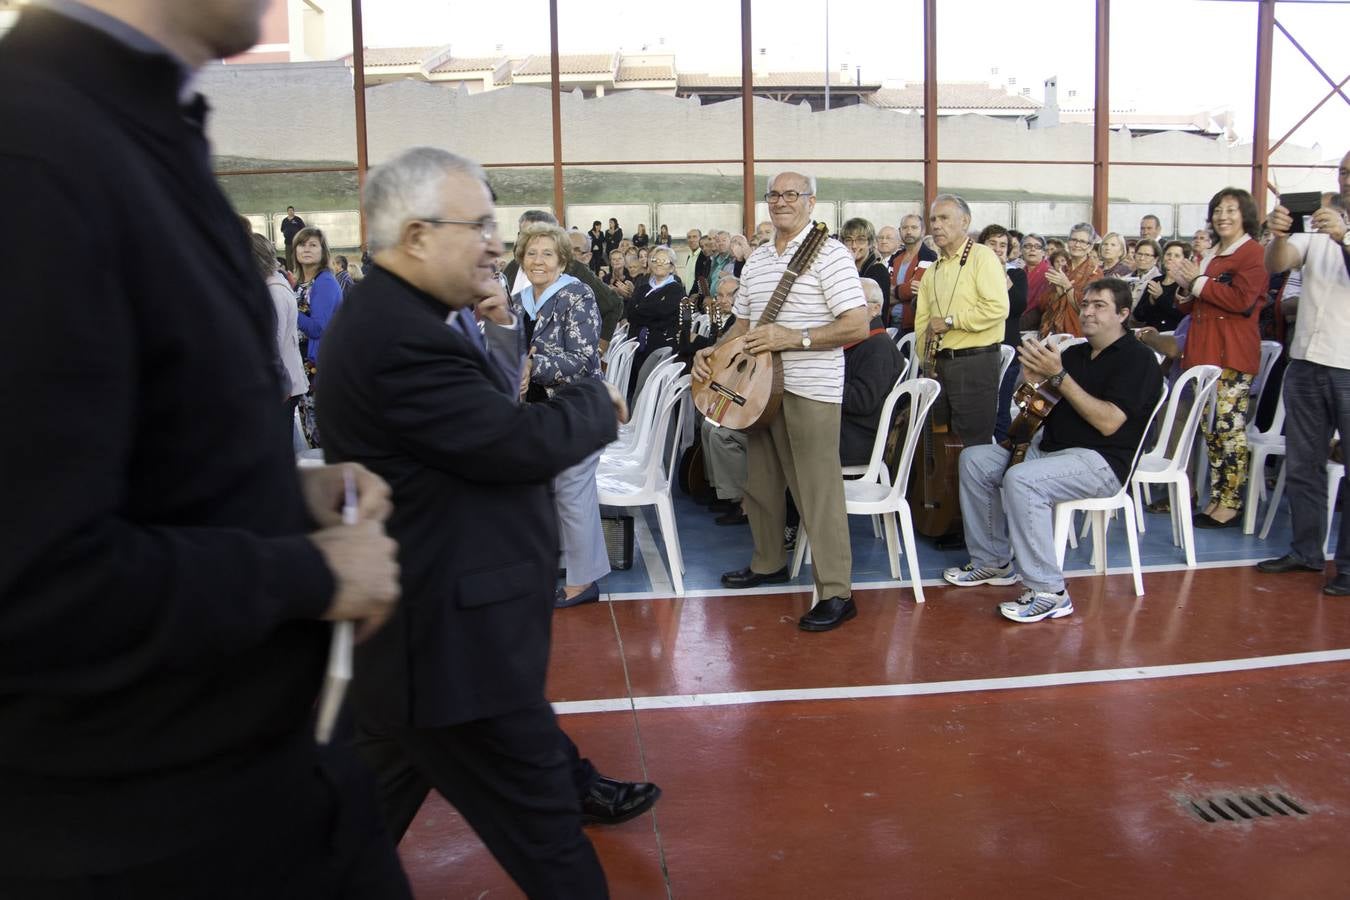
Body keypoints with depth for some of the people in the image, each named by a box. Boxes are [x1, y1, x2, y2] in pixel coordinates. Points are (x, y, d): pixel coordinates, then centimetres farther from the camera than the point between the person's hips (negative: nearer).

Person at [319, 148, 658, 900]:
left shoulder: (390, 315, 7)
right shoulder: (400, 336, -27)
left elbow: (490, 409, 12)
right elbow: (526, 443, -25)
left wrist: (497, 329, -4)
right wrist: (599, 401, -7)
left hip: (422, 617, 11)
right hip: (451, 632, -11)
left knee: (391, 783, 27)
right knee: (542, 820, 3)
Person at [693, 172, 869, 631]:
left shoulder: (829, 253, -8)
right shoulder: (756, 259, 15)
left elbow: (857, 325, -15)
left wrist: (794, 338, -21)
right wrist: (712, 351, 5)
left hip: (810, 387, -8)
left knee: (817, 489, -7)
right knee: (760, 482, 17)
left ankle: (837, 593, -1)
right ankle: (768, 563, 35)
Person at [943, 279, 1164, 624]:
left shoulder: (1138, 359, -7)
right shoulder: (1074, 353, 17)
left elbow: (1108, 422, -20)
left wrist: (1058, 376, -21)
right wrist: (1034, 380, -9)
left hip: (1101, 460, -9)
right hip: (1050, 448, 9)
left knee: (1020, 479, -33)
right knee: (974, 459, 1)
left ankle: (1049, 593, -27)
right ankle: (993, 561, 8)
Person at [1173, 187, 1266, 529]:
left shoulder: (1253, 253, -4)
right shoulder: (1208, 256, 22)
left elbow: (1243, 300, -19)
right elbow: (1188, 308, 26)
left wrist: (1198, 282, -10)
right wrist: (1186, 287, 4)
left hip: (1232, 354, -8)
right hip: (1204, 351, 8)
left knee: (1228, 427, -9)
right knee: (1210, 428, 8)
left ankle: (1230, 505, -5)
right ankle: (1216, 498, 14)